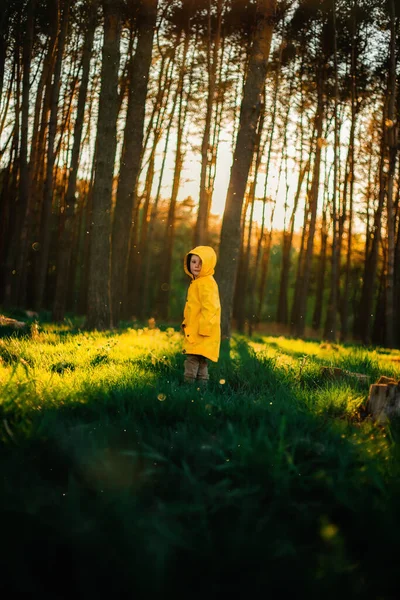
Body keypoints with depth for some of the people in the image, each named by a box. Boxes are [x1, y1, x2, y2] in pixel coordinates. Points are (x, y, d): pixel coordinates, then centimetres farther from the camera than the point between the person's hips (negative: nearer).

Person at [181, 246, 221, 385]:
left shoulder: (207, 283, -15)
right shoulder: (196, 282, 18)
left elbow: (209, 307, -22)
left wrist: (203, 329, -23)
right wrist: (186, 323, 24)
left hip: (202, 333, -11)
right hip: (195, 332, 11)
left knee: (193, 359, -14)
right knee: (200, 361, 12)